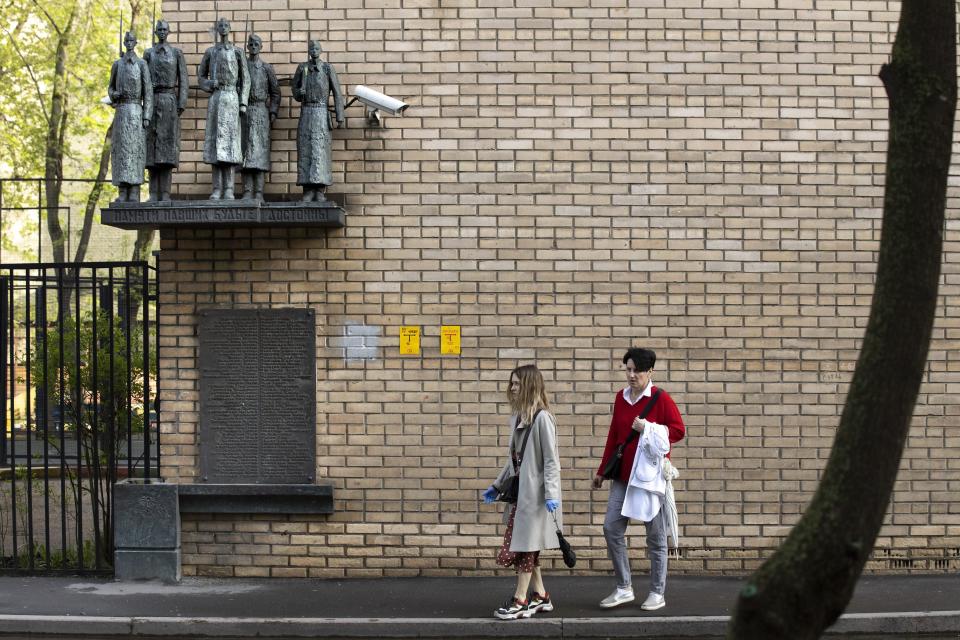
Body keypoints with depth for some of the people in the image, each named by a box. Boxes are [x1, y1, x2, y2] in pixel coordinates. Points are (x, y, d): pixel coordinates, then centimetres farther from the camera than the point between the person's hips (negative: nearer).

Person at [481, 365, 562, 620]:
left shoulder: (542, 418, -14)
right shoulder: (517, 417, 11)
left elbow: (551, 459, -15)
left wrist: (551, 493, -20)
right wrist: (497, 486, 19)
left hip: (535, 492, -8)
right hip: (519, 491, 8)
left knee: (525, 544, -2)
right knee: (527, 546, 11)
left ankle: (520, 601, 5)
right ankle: (540, 596, 20)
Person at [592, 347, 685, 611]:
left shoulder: (660, 398, -6)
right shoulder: (621, 398, 11)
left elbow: (679, 431, -8)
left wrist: (648, 428, -17)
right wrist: (602, 471, 19)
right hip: (623, 475, 6)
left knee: (655, 534, 2)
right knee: (611, 528, -1)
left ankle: (657, 593, 12)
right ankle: (624, 588, 11)